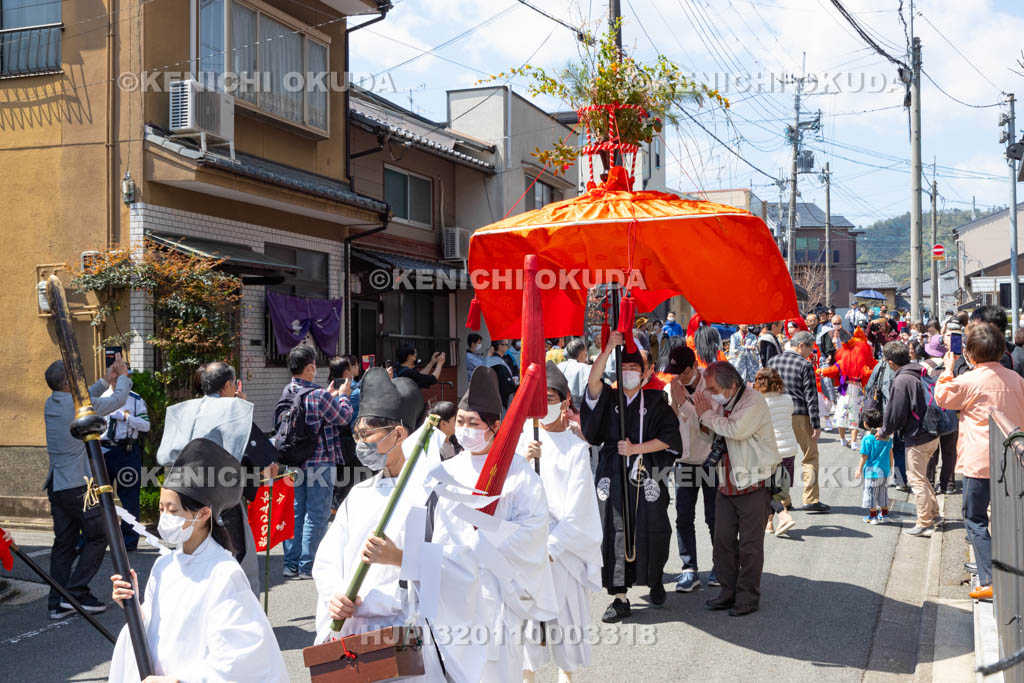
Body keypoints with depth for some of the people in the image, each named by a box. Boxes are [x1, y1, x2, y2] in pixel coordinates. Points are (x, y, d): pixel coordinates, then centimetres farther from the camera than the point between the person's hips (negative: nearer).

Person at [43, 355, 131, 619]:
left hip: (56, 486, 8)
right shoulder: (78, 406, -15)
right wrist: (123, 376, 15)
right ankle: (75, 593, -1)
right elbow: (119, 399, -3)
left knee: (64, 542, 10)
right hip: (78, 485, -8)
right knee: (97, 537, 3)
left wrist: (106, 380, 28)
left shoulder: (51, 404, 8)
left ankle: (58, 602, 9)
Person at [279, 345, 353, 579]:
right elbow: (343, 416, -5)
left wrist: (330, 396, 22)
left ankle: (291, 564, 16)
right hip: (320, 461, -7)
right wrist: (342, 395, 10)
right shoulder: (318, 395, -18)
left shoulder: (286, 394, 3)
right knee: (317, 514, 0)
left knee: (295, 511, 12)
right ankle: (307, 566, 2)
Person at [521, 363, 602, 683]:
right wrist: (524, 461, -15)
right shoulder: (523, 438, 3)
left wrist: (551, 546, -13)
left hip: (563, 545, -2)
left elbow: (576, 509, -8)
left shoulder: (576, 448, -5)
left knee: (565, 611, 4)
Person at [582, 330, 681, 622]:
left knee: (650, 533, 4)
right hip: (614, 477, 1)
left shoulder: (655, 403, 5)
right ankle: (620, 598, 6)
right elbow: (593, 381, -15)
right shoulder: (609, 398, 7)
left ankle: (655, 580, 31)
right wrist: (609, 348, -23)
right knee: (615, 535, -1)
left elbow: (670, 437, -3)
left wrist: (635, 448, -11)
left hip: (646, 477, -1)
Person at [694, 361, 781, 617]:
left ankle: (748, 598, 11)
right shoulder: (724, 404, 9)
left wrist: (707, 414, -15)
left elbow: (737, 430, -30)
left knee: (750, 545, 0)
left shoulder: (753, 402, -14)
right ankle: (729, 592, 19)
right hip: (727, 485, 7)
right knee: (723, 540, 8)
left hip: (753, 486, -7)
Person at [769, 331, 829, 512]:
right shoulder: (805, 365, -7)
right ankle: (811, 499, -1)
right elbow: (811, 397, -9)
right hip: (800, 416, -4)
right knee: (810, 457, 4)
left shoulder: (773, 362, 7)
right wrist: (816, 424, -7)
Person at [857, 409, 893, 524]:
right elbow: (890, 453, 9)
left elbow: (865, 456, -13)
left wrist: (860, 469, -3)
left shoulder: (868, 438, -16)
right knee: (883, 492, 17)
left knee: (871, 493, 4)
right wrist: (890, 466, 20)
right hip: (885, 470, 6)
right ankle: (884, 514, 23)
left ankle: (873, 516, 7)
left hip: (872, 471, -6)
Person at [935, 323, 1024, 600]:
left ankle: (990, 581, -4)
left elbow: (942, 398, 5)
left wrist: (947, 370, 17)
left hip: (980, 461, -6)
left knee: (975, 519, 3)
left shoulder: (969, 381, -13)